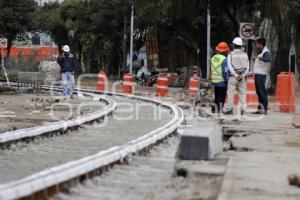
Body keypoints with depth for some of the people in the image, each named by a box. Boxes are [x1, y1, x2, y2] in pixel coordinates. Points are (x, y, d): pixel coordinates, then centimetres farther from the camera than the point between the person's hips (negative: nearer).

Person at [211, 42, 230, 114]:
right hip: (222, 82, -7)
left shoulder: (213, 58, 7)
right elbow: (225, 72, -16)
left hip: (214, 81, 7)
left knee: (216, 97, 16)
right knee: (221, 98, -2)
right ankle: (220, 110, -5)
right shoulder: (224, 59, -14)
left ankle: (215, 110, 18)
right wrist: (227, 81, -7)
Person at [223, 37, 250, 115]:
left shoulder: (230, 55, -4)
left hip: (233, 77, -3)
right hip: (242, 77, 3)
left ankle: (229, 109, 0)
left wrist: (236, 75, -11)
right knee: (242, 93, 5)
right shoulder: (245, 55, 5)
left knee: (231, 93, 1)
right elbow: (247, 67, 1)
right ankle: (243, 109, 0)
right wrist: (242, 75, -4)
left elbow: (230, 66, -11)